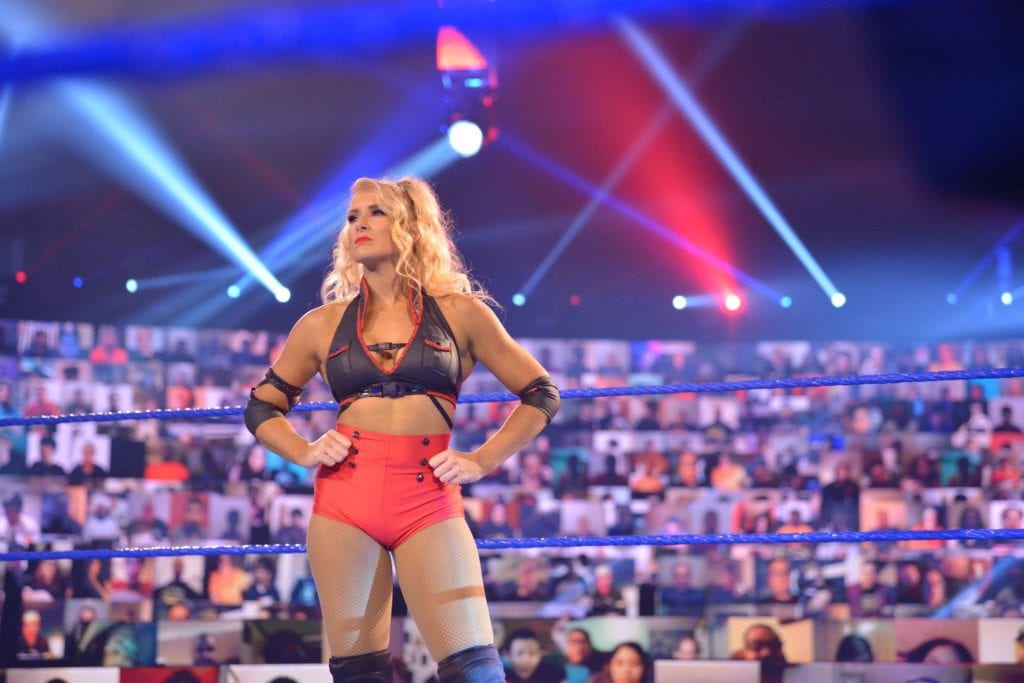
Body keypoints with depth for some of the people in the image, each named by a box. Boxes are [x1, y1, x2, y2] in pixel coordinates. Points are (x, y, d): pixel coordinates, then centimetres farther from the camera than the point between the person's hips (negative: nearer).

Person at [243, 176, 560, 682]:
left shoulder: (459, 312, 7)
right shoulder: (322, 324, 12)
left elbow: (540, 394, 12)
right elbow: (261, 407, 22)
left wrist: (483, 461, 2)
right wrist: (303, 452, 4)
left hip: (428, 501, -2)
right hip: (343, 497, 2)